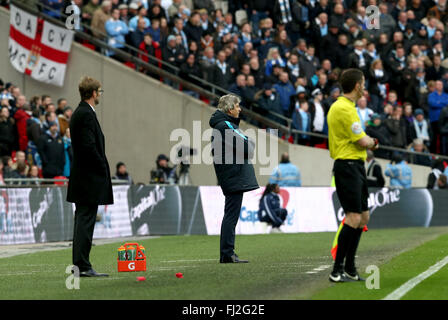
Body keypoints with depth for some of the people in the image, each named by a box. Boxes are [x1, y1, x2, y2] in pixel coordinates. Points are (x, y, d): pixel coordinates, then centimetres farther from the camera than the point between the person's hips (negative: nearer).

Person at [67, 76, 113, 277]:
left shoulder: (78, 113, 16)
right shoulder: (87, 115, -15)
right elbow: (89, 146, -22)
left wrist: (103, 168, 16)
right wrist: (103, 169, -12)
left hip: (80, 177, 10)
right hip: (90, 178, -10)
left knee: (82, 221, 11)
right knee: (86, 221, -9)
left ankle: (80, 265, 14)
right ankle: (82, 266, -8)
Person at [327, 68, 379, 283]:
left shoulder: (339, 106, 17)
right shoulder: (345, 109, -16)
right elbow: (363, 142, -15)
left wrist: (368, 143, 7)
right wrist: (373, 142, 6)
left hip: (355, 166, 11)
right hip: (348, 166, -11)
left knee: (363, 217, 13)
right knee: (353, 218, -14)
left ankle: (349, 268, 19)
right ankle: (337, 271, -12)